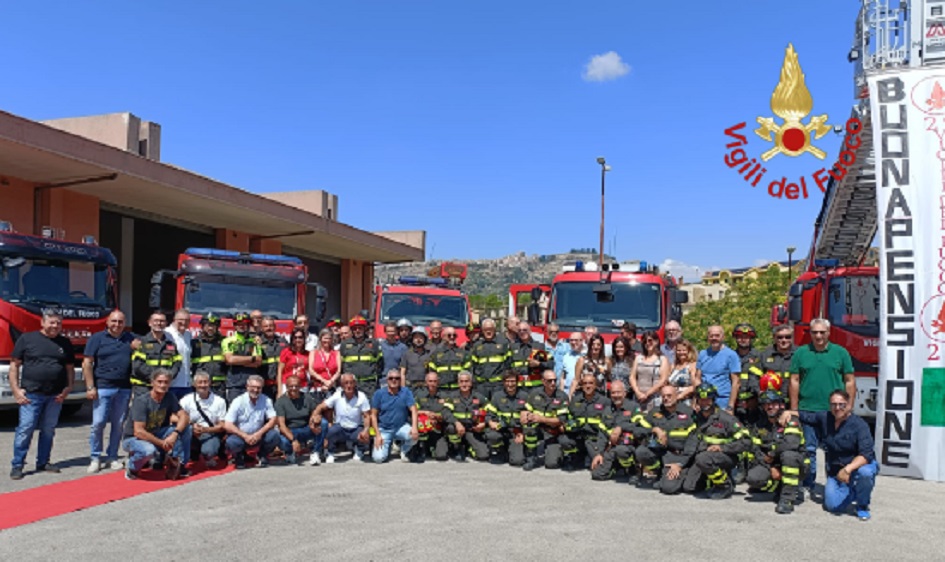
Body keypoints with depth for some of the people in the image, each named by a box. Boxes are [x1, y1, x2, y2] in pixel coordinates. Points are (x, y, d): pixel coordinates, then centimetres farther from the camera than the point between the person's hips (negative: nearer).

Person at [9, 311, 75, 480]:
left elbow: (70, 368, 14)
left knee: (48, 430, 9)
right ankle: (17, 465, 4)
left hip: (55, 396, 4)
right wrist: (15, 390, -6)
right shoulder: (27, 339, 2)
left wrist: (68, 388, 1)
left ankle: (43, 463, 20)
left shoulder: (65, 343, 11)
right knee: (25, 429, -6)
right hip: (31, 394, -3)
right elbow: (14, 365, 2)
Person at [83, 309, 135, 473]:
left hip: (124, 389, 3)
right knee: (98, 424, -4)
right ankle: (96, 458, 9)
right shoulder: (97, 338, 2)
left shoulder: (131, 339, 12)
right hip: (103, 387, -3)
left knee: (119, 425, 7)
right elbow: (87, 363, -1)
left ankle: (112, 457, 18)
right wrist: (90, 387, -8)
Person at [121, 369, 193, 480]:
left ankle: (179, 464, -8)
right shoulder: (141, 401, -23)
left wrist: (175, 433, -31)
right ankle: (132, 468, -5)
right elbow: (138, 432, -28)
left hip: (156, 434, 5)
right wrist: (162, 443, -26)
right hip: (133, 438, -5)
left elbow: (184, 416, -12)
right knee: (149, 450, -39)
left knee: (185, 427, -16)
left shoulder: (169, 397, -6)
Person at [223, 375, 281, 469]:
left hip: (258, 435, 2)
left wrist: (259, 433, -25)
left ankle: (262, 456, 4)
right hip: (240, 435, -2)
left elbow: (273, 420, -9)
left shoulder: (266, 400, -6)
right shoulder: (238, 401, -12)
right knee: (231, 442, -35)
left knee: (274, 435, -27)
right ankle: (239, 457, 3)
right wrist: (245, 436, -27)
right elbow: (227, 425, -17)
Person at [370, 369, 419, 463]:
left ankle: (404, 450, 5)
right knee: (378, 458, -18)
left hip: (401, 427, 0)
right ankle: (386, 445, 19)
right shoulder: (379, 394, -3)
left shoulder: (406, 392, -4)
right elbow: (374, 415, -1)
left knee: (414, 436, -31)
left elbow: (413, 410, -10)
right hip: (384, 429, 0)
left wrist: (414, 427, -28)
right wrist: (378, 435, -10)